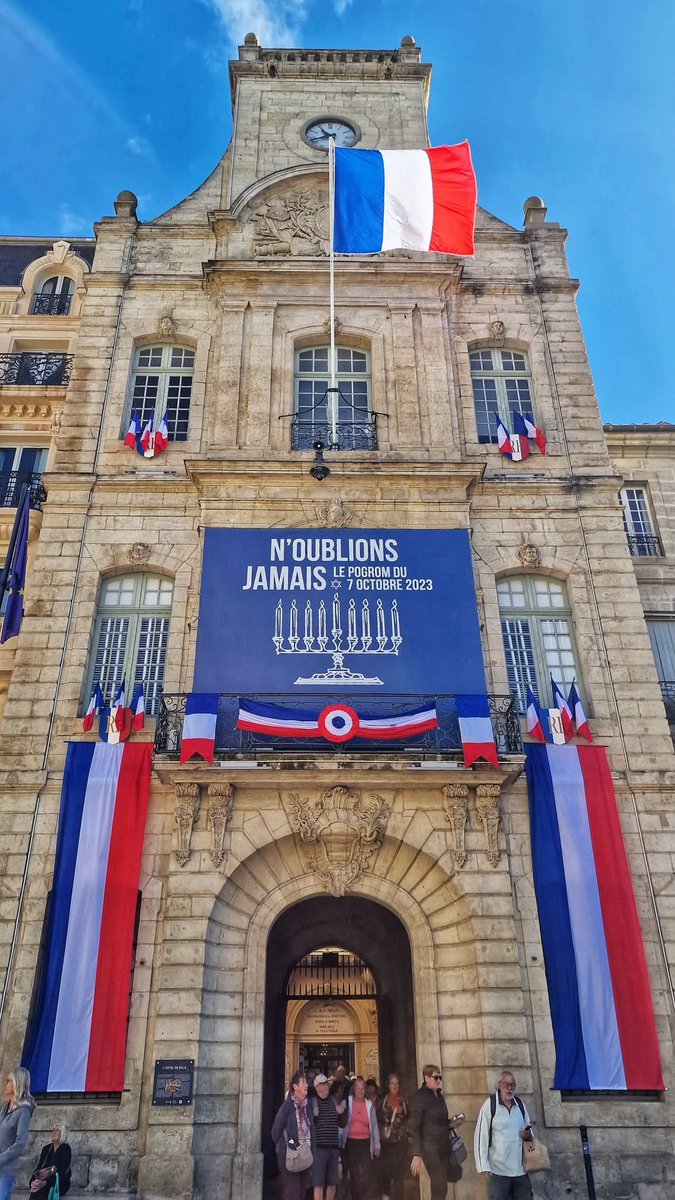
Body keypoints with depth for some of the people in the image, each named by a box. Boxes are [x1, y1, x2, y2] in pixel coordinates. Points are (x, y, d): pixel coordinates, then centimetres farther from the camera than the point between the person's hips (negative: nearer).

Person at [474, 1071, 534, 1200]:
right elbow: (481, 1135, -9)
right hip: (498, 1170, -4)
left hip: (520, 1169, 5)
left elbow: (528, 1130, 18)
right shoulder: (490, 1104, -10)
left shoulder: (520, 1104, 4)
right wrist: (484, 1167, -12)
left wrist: (528, 1135, -6)